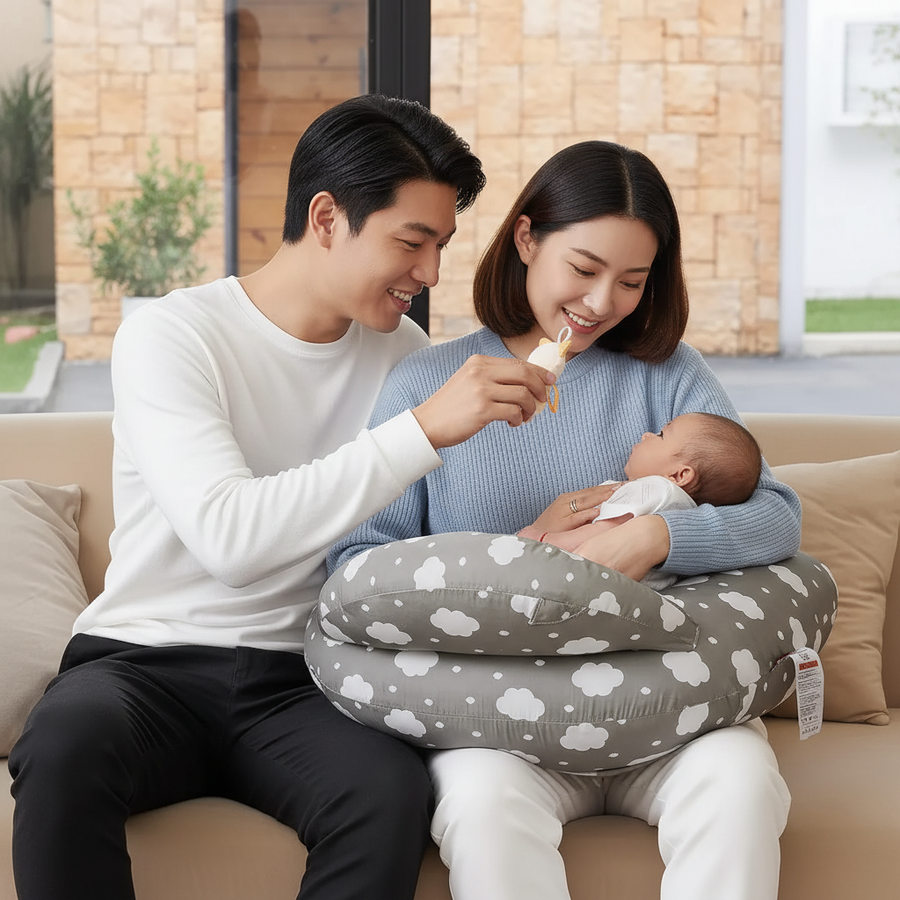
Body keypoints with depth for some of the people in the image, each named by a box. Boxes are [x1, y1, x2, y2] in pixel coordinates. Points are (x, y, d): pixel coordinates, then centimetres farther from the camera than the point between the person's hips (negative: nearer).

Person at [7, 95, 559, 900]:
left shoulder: (402, 352, 8)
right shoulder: (171, 336, -8)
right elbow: (227, 534, -24)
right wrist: (424, 430, -26)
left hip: (296, 682, 3)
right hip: (144, 661, -3)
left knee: (394, 794, -30)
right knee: (69, 740, -37)